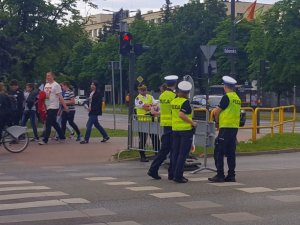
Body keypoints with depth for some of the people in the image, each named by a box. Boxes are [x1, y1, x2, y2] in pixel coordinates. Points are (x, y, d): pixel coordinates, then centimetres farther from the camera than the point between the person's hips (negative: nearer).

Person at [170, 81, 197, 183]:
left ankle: (172, 174, 21)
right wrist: (192, 122, -17)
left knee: (175, 152, 15)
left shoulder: (173, 101, 5)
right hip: (186, 129, -6)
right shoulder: (185, 102, -12)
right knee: (183, 154, -1)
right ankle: (178, 176, -1)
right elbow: (181, 115, -24)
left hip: (175, 129, 6)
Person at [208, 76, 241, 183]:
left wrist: (217, 122, 9)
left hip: (225, 128, -8)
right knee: (231, 153, 11)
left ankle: (220, 175, -5)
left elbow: (217, 112, -9)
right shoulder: (238, 98, 14)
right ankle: (231, 175, 12)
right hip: (235, 127, 8)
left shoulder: (226, 97, -11)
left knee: (219, 152, -3)